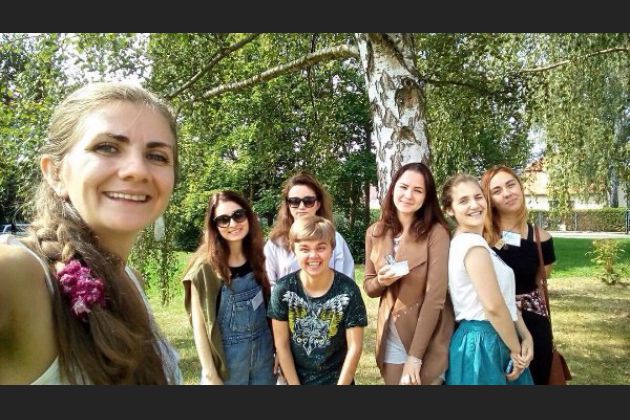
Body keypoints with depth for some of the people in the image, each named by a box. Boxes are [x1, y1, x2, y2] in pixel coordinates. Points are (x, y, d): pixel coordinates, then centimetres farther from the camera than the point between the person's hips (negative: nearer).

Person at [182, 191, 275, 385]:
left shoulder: (257, 259, 1)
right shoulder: (205, 267, -13)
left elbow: (268, 308, 6)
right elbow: (200, 325, -12)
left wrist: (278, 351, 6)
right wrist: (210, 375, -12)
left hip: (264, 355, 4)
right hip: (226, 360, -4)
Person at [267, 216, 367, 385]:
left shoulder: (348, 290, -17)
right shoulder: (283, 289, -14)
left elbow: (354, 347, -12)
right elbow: (281, 344, -8)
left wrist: (341, 384, -12)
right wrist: (294, 384, -8)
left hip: (337, 378, 0)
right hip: (295, 377, 1)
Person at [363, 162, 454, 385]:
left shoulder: (436, 232, -15)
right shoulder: (375, 233, -1)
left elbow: (435, 296, -18)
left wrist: (415, 357, -19)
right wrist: (381, 281, -16)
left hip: (428, 341, -4)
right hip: (391, 339, 4)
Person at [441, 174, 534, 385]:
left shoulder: (468, 242, 11)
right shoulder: (473, 244, -19)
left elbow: (507, 299, 10)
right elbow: (494, 306, -22)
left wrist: (526, 337, 2)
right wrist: (516, 350, -10)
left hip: (488, 341, 9)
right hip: (483, 344, -9)